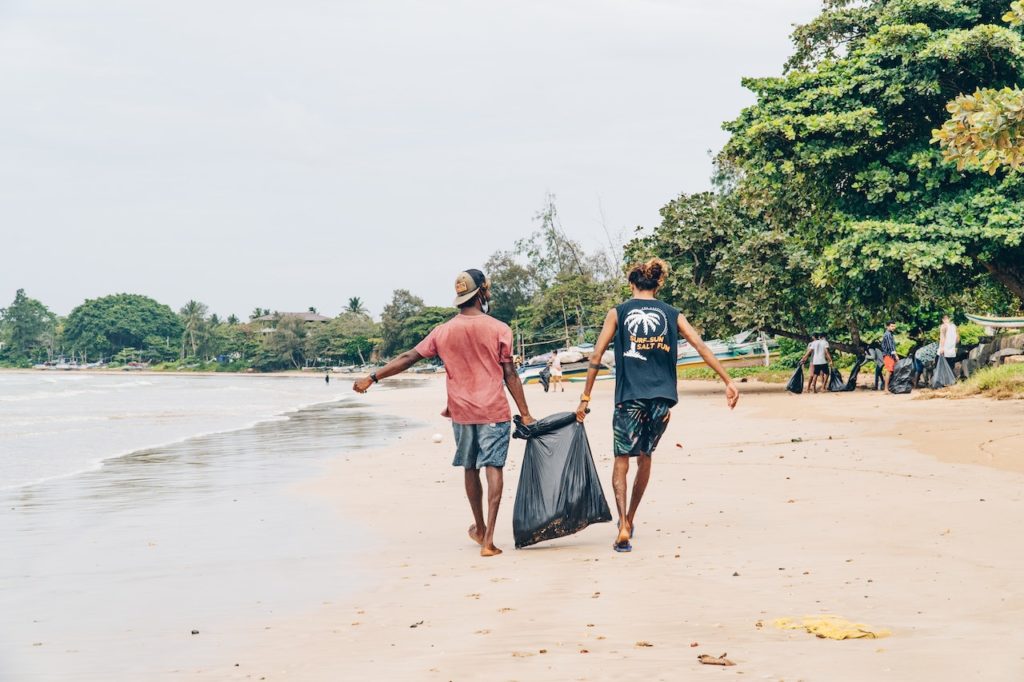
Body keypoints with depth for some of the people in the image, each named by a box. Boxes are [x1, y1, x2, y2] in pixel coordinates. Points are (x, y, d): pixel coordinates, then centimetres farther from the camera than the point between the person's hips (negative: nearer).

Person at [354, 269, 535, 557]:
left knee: (470, 468, 18)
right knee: (493, 468, -5)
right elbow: (510, 375, -6)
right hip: (493, 411, -3)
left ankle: (479, 528, 35)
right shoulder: (499, 329, -6)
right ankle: (488, 538, -13)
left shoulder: (443, 331, 2)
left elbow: (408, 358, 4)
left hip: (461, 412, 3)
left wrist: (372, 377, 12)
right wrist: (525, 414, -1)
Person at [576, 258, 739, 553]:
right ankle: (630, 519, 32)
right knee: (645, 458, 20)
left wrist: (585, 398, 3)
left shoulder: (618, 313, 5)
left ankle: (623, 528, -15)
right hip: (662, 397, 3)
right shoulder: (672, 314, 10)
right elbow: (702, 347, 4)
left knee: (622, 460, 2)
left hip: (630, 397, -3)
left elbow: (596, 356, 0)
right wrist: (728, 382, 6)